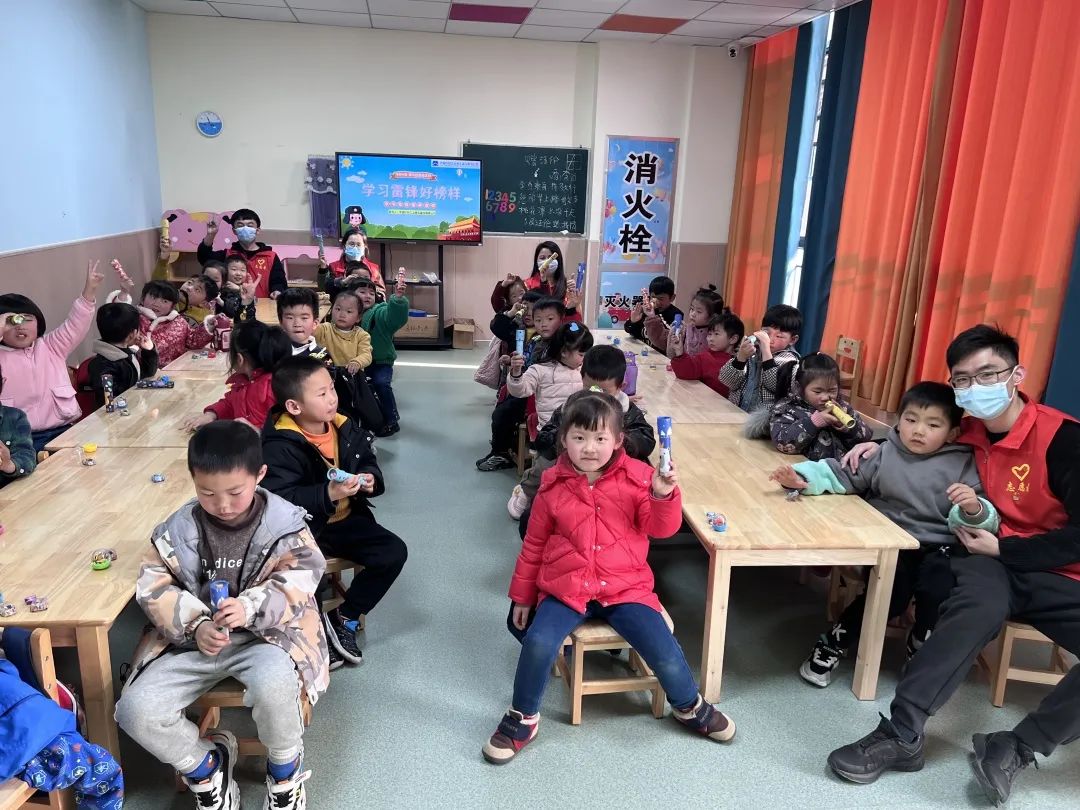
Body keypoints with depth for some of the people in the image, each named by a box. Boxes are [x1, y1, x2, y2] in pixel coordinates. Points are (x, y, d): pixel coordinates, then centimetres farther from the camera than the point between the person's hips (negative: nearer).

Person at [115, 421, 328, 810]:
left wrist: (251, 608, -29)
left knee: (273, 682, -36)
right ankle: (204, 765, 13)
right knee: (135, 709, -18)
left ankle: (285, 769, -1)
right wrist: (195, 625, -19)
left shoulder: (284, 523, -9)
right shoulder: (179, 529, -3)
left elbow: (299, 584, -11)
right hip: (194, 638, 4)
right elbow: (153, 588, -3)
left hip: (266, 633, -3)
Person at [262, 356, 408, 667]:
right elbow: (279, 501, -31)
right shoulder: (280, 445, -22)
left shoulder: (343, 426, -2)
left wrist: (369, 478, -10)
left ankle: (345, 618, 10)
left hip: (344, 519, 6)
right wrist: (327, 494, -37)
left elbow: (366, 461, 13)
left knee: (394, 551, -4)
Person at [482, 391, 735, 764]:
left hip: (625, 587, 0)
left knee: (666, 652, -10)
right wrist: (521, 595, 13)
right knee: (538, 643, -23)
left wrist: (664, 494, -30)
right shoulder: (554, 485, -2)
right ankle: (522, 719, 5)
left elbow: (661, 528, -9)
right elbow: (534, 544, 7)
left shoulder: (637, 477, -3)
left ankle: (689, 707, 26)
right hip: (566, 587, 0)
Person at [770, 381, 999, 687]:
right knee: (891, 593, -23)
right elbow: (843, 474, 2)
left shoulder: (963, 465, 1)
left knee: (938, 590, -27)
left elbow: (986, 521, -4)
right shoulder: (885, 454, 7)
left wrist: (973, 509, -29)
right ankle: (833, 644, 1)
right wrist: (803, 477, -15)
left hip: (938, 547, 0)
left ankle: (919, 651, 6)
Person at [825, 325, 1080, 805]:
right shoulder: (967, 435, 3)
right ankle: (902, 734, -34)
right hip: (994, 562, 2)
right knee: (981, 601, -35)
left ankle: (1017, 749, -16)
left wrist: (1000, 548, -14)